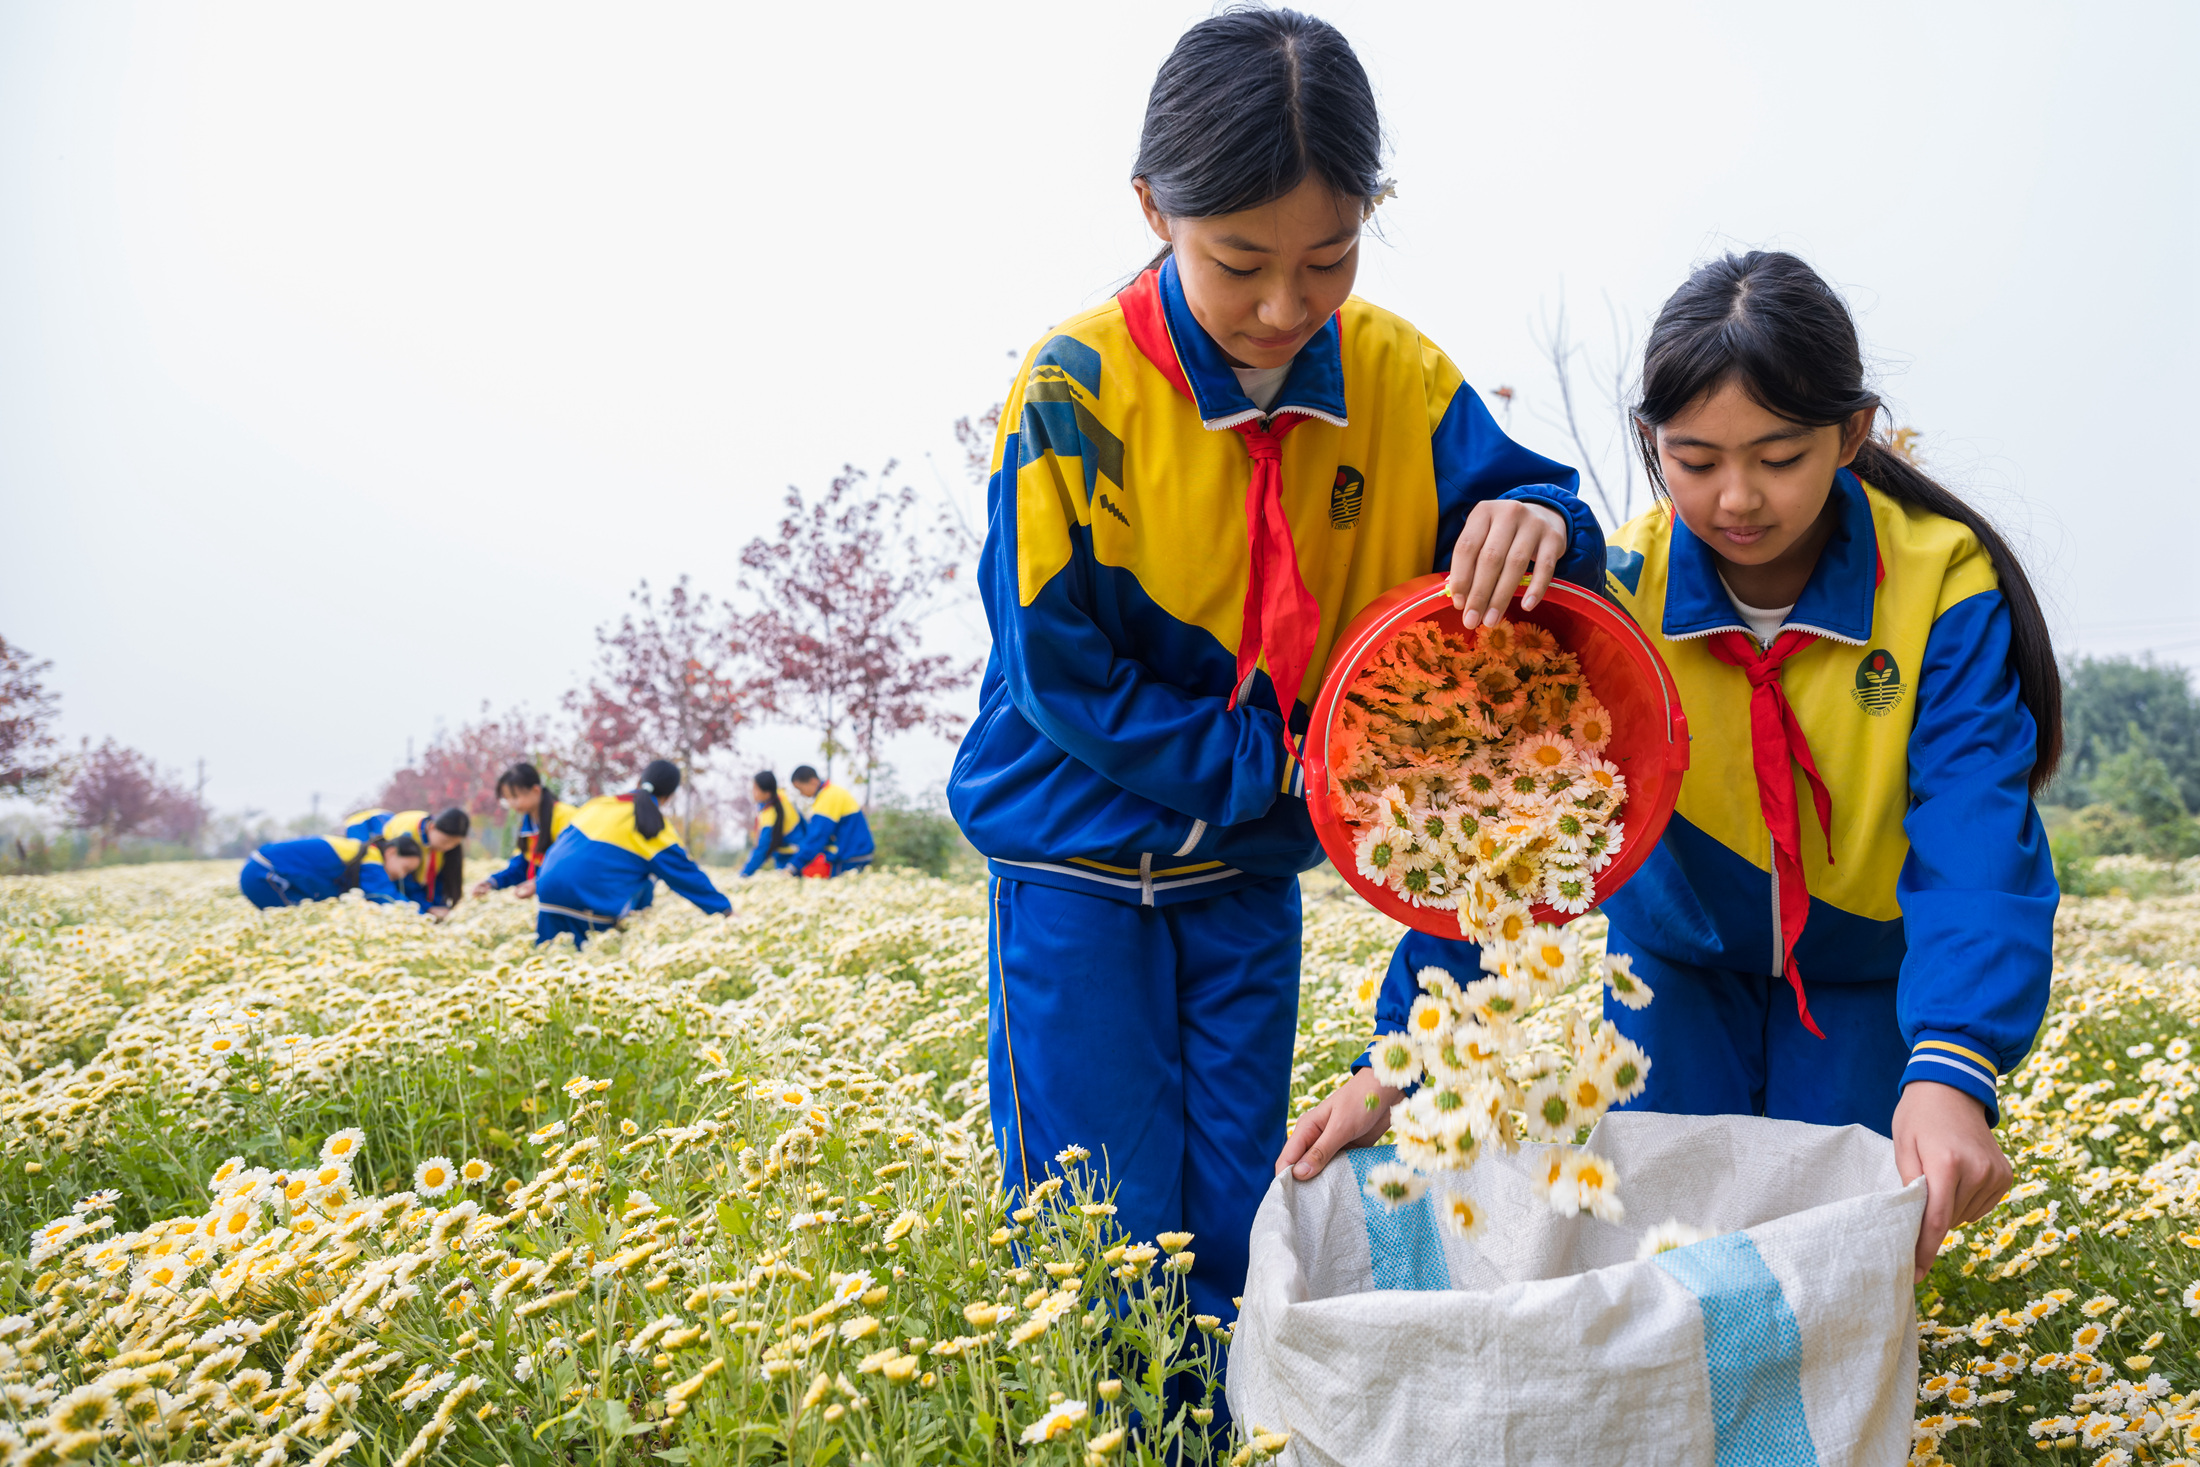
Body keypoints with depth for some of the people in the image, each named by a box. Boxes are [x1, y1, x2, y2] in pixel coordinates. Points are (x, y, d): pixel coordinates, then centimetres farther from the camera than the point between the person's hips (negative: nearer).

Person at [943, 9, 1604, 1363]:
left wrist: (1540, 527, -34)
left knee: (1233, 1236, 12)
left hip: (1248, 874, 4)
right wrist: (1282, 766, -17)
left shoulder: (1398, 380, -7)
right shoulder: (1077, 392, -18)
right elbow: (1063, 677, -17)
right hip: (1083, 871, -3)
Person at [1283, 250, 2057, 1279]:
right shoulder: (1615, 595, -22)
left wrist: (1952, 1071, -52)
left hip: (1869, 977, 0)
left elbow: (1979, 842, -34)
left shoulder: (1945, 587, -24)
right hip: (1681, 966, 1)